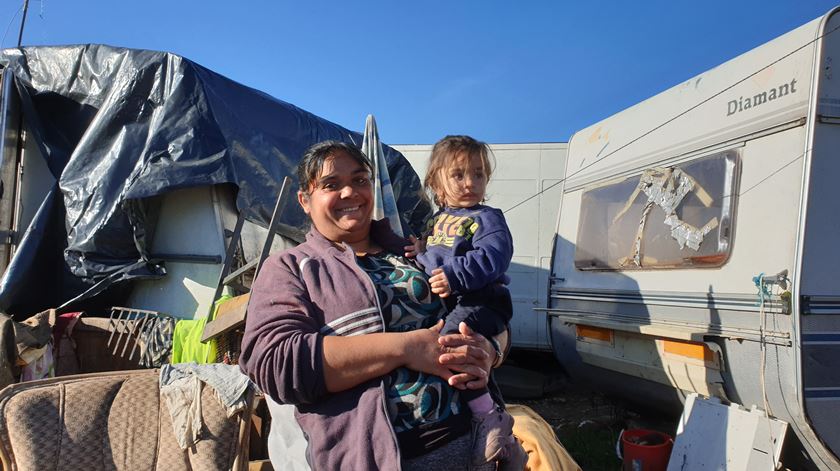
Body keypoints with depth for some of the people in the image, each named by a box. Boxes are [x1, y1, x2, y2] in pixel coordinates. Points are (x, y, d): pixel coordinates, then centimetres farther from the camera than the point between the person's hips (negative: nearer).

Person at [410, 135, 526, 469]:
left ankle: (489, 417, -22)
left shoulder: (487, 218, -1)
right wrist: (421, 252, 13)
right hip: (444, 303, 8)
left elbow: (492, 257, -18)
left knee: (447, 338, -31)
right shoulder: (437, 220, 21)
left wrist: (455, 275, -27)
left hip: (478, 302, -8)